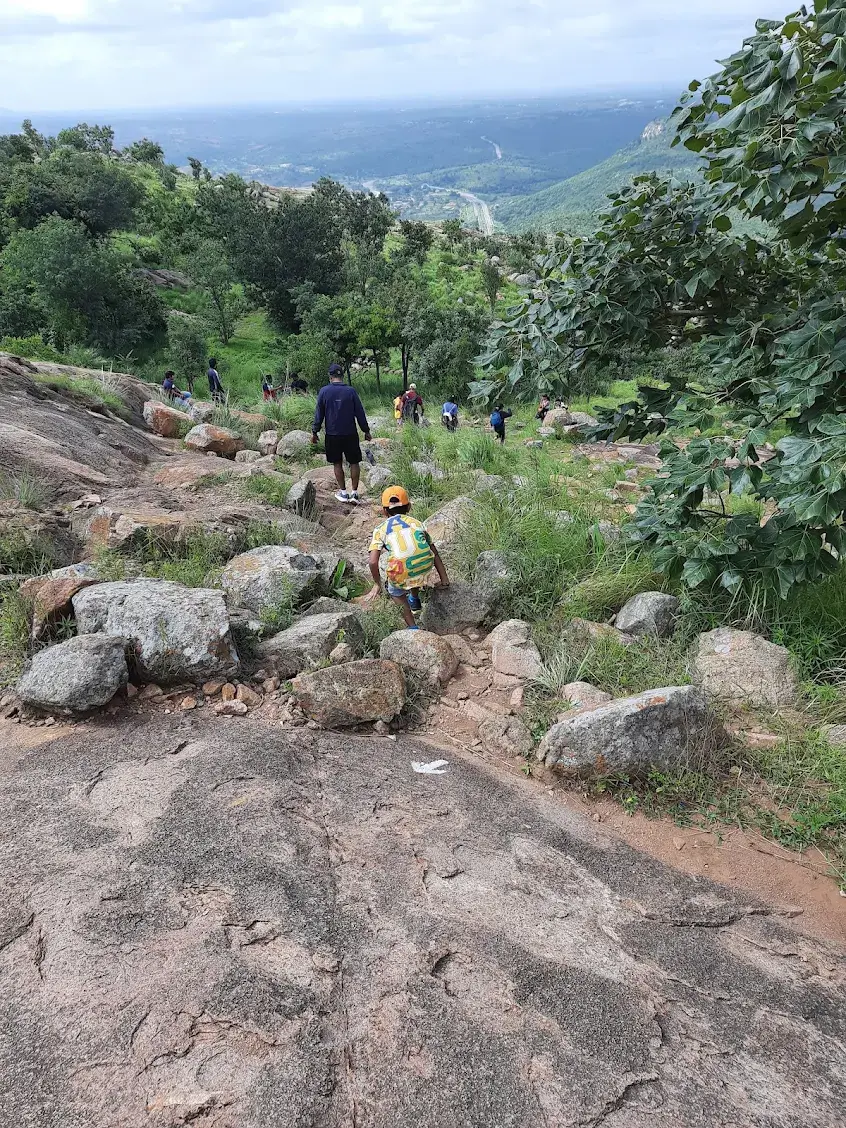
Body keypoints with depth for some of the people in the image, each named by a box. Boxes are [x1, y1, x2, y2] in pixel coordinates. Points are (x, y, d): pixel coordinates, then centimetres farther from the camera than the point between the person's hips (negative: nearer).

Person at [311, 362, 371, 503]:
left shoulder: (324, 391, -4)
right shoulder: (351, 391, -5)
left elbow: (319, 413, 0)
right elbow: (360, 412, 0)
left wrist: (315, 432, 10)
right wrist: (366, 431, 9)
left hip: (332, 435, 0)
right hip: (350, 434, 0)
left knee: (337, 463, 13)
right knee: (354, 462, 10)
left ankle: (343, 492, 14)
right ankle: (354, 492, 6)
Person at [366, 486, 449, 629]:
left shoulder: (380, 529, 16)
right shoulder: (416, 523, 25)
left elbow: (373, 562, 4)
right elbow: (435, 553, 25)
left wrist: (377, 584, 19)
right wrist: (444, 578, 32)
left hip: (402, 573, -3)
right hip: (426, 568, 3)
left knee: (395, 591, 31)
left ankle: (412, 627, 22)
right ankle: (414, 600, 57)